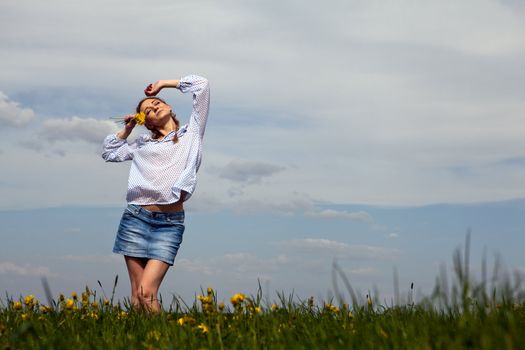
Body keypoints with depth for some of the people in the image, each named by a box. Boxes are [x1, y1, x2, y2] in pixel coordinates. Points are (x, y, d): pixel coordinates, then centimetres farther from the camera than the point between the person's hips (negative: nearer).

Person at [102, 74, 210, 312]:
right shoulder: (143, 143, 20)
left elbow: (201, 84, 9)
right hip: (136, 218, 3)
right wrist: (127, 129, 24)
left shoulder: (192, 132, 13)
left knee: (147, 293, -15)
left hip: (170, 223, -3)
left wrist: (162, 84, 19)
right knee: (136, 294, -1)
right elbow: (109, 153, 33)